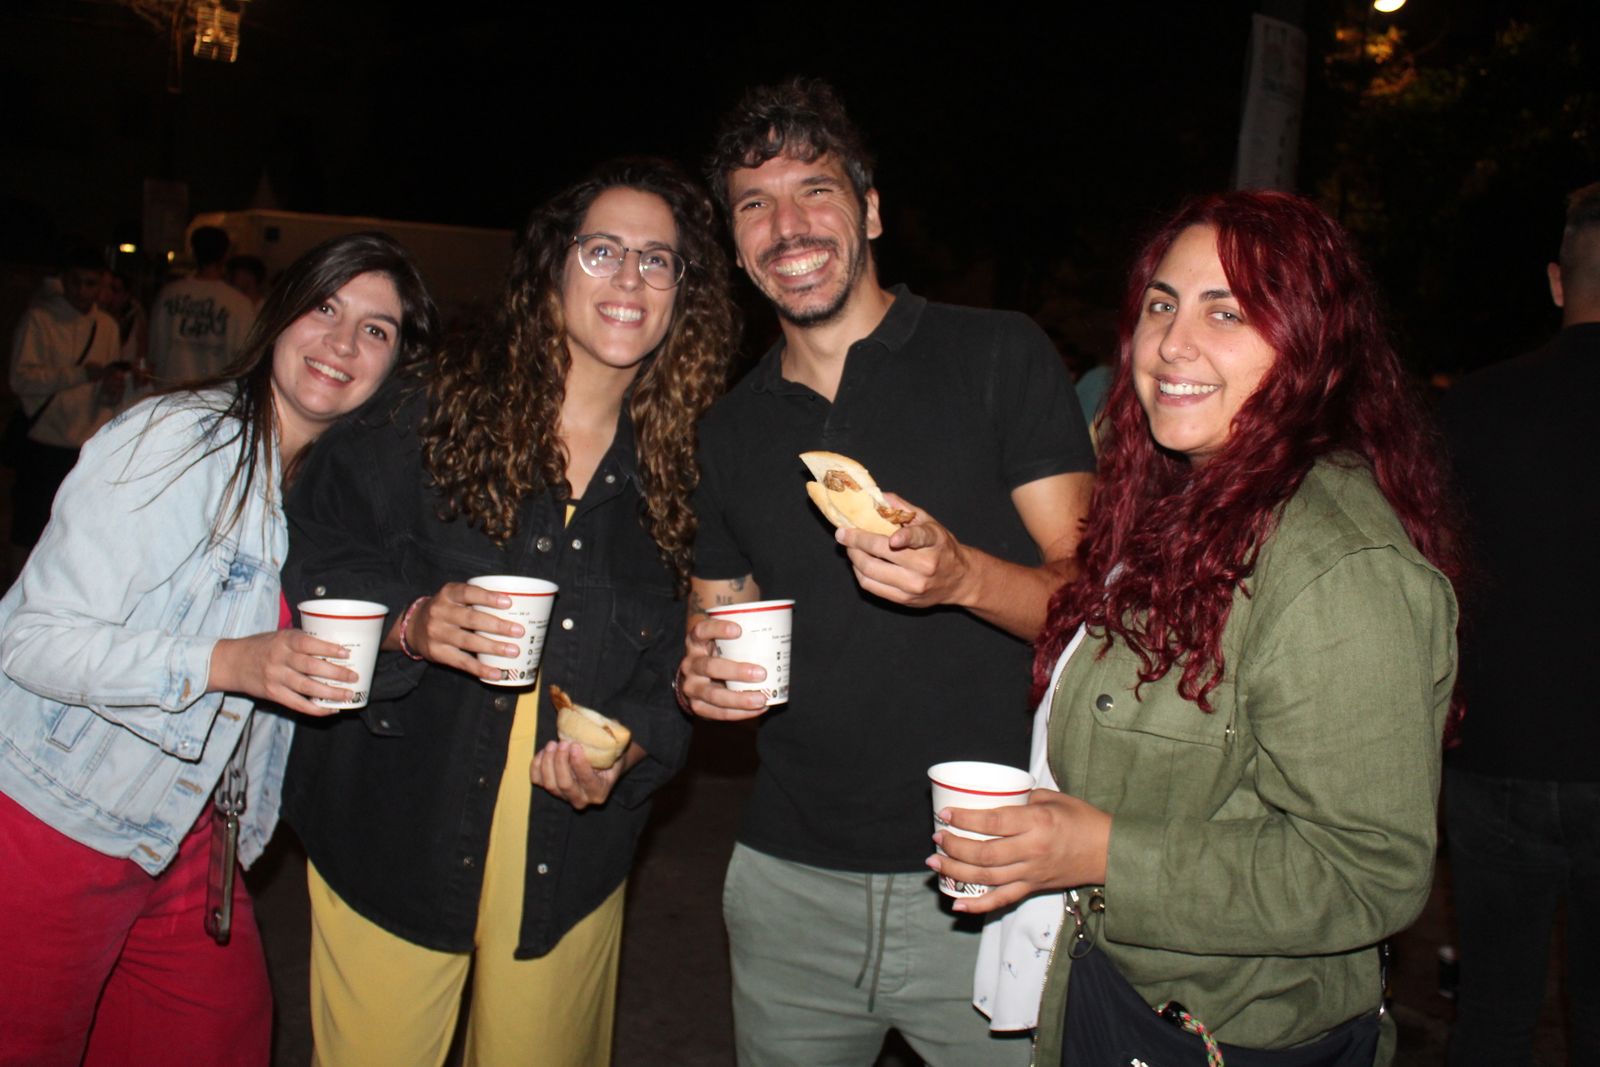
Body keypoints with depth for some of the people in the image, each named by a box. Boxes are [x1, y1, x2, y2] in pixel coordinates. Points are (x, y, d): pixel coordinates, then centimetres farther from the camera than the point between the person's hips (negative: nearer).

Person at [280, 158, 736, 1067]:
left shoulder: (685, 466, 2)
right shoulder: (433, 413, -4)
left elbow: (680, 661, 3)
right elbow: (313, 556, -6)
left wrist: (630, 747, -14)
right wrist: (408, 623, -23)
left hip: (571, 857, 2)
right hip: (395, 842, -1)